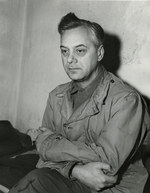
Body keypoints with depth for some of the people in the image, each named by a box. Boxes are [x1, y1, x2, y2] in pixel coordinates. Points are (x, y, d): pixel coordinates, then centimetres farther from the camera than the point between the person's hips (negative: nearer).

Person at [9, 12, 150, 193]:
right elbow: (43, 145, -1)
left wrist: (54, 141, -11)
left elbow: (108, 160, -21)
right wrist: (76, 170, -21)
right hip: (68, 177, 5)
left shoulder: (125, 99, -15)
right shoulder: (57, 96, 6)